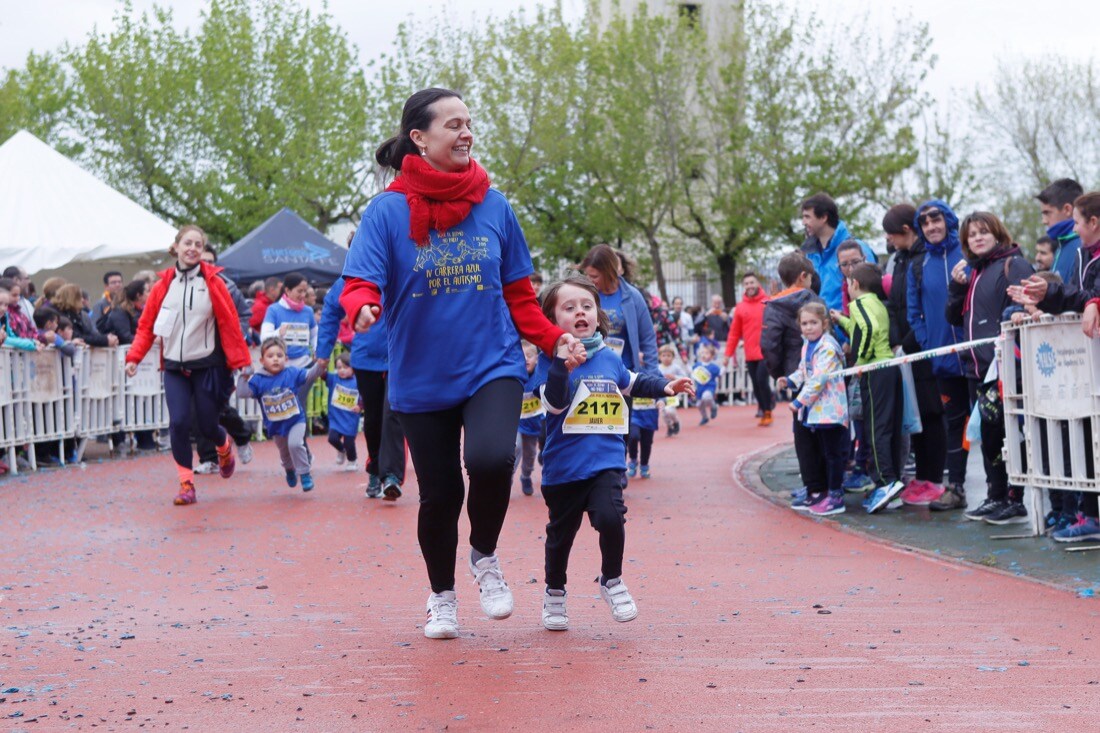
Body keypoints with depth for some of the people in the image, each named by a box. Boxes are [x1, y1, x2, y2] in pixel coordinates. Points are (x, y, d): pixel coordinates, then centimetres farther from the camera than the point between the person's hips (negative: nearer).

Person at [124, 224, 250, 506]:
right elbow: (146, 325, 3)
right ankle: (186, 483, 1)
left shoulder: (213, 282, -5)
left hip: (207, 365, -1)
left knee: (207, 425, 3)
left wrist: (240, 362, -7)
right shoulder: (164, 284, 1)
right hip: (174, 367, 2)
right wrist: (134, 357, -9)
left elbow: (229, 324, -5)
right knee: (179, 422, -12)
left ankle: (225, 447, 39)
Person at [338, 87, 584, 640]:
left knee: (490, 458, -26)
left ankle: (485, 557, 5)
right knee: (438, 495, 6)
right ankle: (442, 597, 33)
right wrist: (364, 307, -34)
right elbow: (359, 280, -12)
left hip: (493, 366, 1)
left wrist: (552, 339, -1)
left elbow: (517, 292, 10)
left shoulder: (493, 206, 3)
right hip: (421, 379, 0)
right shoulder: (389, 210, -5)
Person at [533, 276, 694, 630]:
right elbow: (554, 402, -26)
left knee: (610, 518, -20)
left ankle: (612, 581, 5)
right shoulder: (554, 360, -9)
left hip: (606, 463, 2)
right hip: (563, 465, -2)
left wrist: (666, 387, 21)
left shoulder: (608, 358, 7)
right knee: (561, 533, 11)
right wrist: (562, 361, -36)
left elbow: (632, 382, 29)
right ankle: (554, 594, 33)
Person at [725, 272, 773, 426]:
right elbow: (734, 332, 7)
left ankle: (768, 412, 4)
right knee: (756, 385, 6)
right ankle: (763, 412, 19)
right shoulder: (740, 307, 6)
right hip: (750, 354, 3)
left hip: (766, 352, -3)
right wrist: (729, 353, 4)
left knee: (761, 380, -12)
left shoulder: (768, 303, -1)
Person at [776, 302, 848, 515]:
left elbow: (819, 379, -23)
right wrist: (789, 380, 3)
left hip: (828, 409, -9)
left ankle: (835, 496, 2)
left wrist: (799, 401, -21)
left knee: (832, 453, -3)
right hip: (812, 409, 9)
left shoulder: (827, 347, -18)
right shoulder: (807, 346, 11)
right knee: (815, 452, 17)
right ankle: (816, 493, 27)